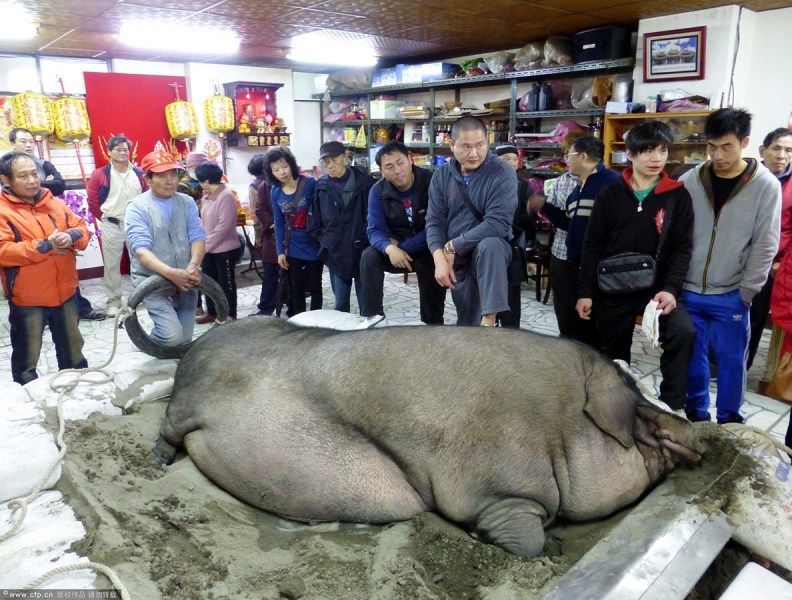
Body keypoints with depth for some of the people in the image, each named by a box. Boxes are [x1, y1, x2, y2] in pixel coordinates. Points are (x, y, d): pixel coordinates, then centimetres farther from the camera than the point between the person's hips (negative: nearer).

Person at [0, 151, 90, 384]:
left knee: (73, 349, 20)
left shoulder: (55, 204, 7)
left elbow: (82, 227, 9)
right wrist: (45, 246, -21)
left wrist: (71, 236, -13)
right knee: (27, 359, 9)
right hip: (27, 299, -5)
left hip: (65, 292, 5)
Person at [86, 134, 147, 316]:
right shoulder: (100, 175, -3)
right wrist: (105, 218, 2)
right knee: (112, 264, 5)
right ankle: (113, 300, 15)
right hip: (112, 226, -2)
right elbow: (93, 202, 0)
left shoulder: (139, 173, 4)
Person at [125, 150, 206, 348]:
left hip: (185, 280, 4)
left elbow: (197, 237, -5)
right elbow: (141, 249, -19)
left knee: (185, 339, 7)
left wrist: (194, 265, -26)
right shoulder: (137, 208, -8)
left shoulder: (187, 202, 5)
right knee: (172, 335, -18)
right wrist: (170, 273, -35)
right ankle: (153, 343, 17)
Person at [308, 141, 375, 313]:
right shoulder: (321, 188, 3)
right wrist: (325, 242, -2)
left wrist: (371, 242, -10)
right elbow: (313, 224, 8)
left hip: (363, 252, -2)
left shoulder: (365, 182, -5)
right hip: (335, 254, 3)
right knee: (340, 303, 12)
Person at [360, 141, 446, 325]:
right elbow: (375, 230, -12)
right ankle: (371, 316, -17)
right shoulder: (378, 191, -6)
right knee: (369, 256, -24)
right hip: (397, 249, 3)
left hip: (429, 251, -3)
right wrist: (390, 249, -36)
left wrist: (402, 247, -24)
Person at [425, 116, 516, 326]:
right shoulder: (441, 175, 2)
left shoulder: (502, 173, -13)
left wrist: (453, 246, -19)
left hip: (491, 249, -4)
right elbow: (434, 222, -1)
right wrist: (440, 258, -18)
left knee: (489, 245, -38)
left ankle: (488, 322, -36)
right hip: (456, 258, 4)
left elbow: (497, 224, -23)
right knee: (467, 321, 3)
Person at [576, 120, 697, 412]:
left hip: (657, 286, -1)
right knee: (613, 357, 10)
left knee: (683, 332, -25)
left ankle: (671, 407, -9)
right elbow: (593, 247, 1)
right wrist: (585, 291, -3)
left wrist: (671, 288, -17)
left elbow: (682, 248, -2)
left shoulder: (678, 196, 1)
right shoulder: (610, 194, 1)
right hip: (613, 289, 1)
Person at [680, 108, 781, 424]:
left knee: (731, 360, 8)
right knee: (692, 357, 12)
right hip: (688, 292, 2)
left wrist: (746, 292, -8)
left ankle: (729, 422, 27)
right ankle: (696, 415, 30)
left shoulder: (766, 185, -6)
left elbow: (765, 245, -5)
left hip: (731, 296, -1)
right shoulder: (689, 181, -2)